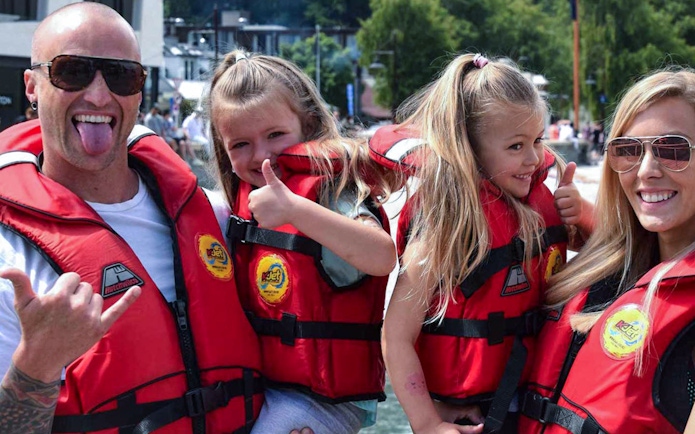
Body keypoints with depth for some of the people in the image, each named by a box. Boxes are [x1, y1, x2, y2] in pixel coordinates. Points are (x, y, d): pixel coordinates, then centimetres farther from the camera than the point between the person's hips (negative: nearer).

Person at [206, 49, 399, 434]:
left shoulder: (328, 192, -16)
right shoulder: (247, 197, 7)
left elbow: (382, 257, -36)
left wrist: (294, 209, -45)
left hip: (325, 398, -7)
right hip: (261, 383, 8)